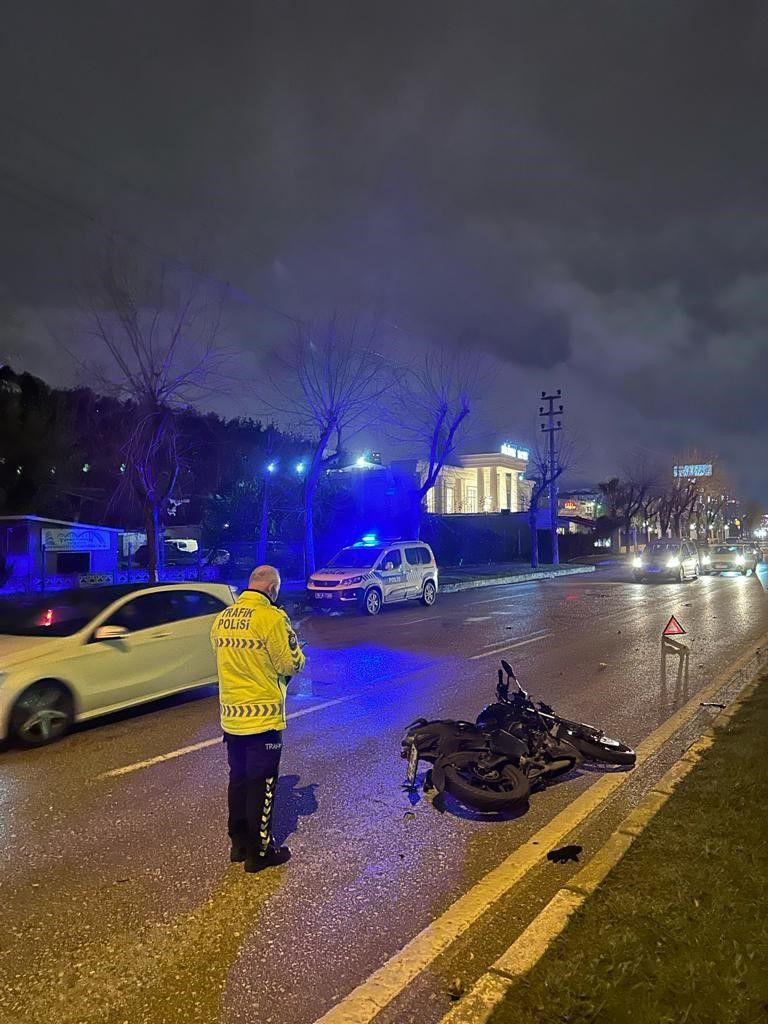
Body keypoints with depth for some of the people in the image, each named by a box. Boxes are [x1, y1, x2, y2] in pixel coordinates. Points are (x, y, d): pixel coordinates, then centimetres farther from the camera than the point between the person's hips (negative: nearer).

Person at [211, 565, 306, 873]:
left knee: (238, 780, 19)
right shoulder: (271, 617, -18)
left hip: (230, 717, 7)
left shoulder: (222, 618, 3)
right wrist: (297, 654, 5)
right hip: (263, 717, -7)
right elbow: (291, 664, -15)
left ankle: (239, 844, 32)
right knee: (262, 786, 7)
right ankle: (259, 852, 18)